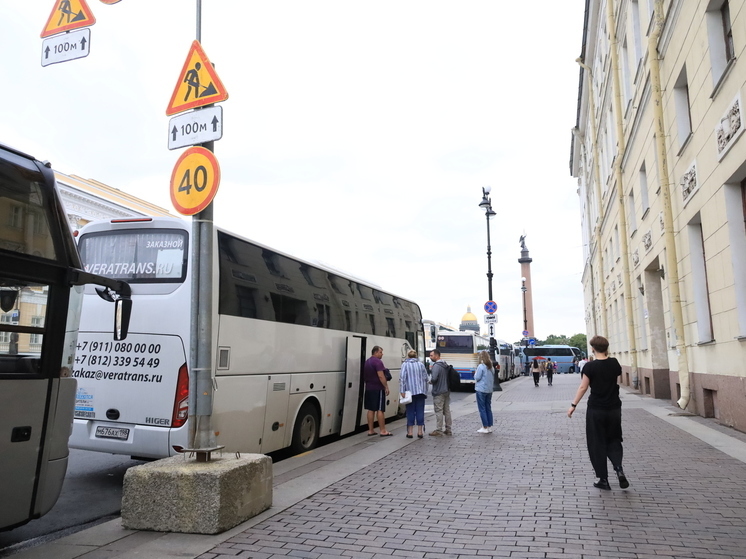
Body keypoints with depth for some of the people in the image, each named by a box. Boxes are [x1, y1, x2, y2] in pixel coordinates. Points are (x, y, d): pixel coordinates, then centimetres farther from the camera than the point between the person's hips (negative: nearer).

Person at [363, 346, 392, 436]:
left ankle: (370, 430, 12)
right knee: (380, 410, -5)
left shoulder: (367, 362, 15)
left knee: (371, 409, 9)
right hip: (378, 389, -8)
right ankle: (383, 431, -2)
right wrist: (386, 387, -15)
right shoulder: (378, 362, -13)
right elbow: (381, 376, -20)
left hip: (369, 389, 8)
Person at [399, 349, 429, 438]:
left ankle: (410, 432, 7)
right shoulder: (421, 364, 8)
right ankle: (420, 432, 10)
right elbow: (425, 378, 9)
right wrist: (425, 391, 16)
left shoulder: (405, 364, -2)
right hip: (421, 391, 3)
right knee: (420, 411, 7)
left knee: (410, 411, 4)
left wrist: (402, 391, -11)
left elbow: (402, 378, -11)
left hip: (410, 392, -2)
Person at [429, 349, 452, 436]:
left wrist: (430, 381, -6)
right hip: (447, 391, 9)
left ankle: (438, 430, 0)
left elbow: (434, 378, -25)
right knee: (447, 410, 13)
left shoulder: (436, 365, -16)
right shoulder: (446, 365, 12)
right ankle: (448, 429, 19)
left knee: (439, 411, -3)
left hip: (438, 392, -9)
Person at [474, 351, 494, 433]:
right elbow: (493, 379, 14)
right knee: (488, 408, 13)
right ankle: (489, 427, 16)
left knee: (482, 409, 0)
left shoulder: (481, 366, -15)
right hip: (489, 390, 7)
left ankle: (485, 427, 1)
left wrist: (475, 373, 4)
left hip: (481, 390, -7)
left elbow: (477, 378, -13)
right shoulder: (491, 367, 8)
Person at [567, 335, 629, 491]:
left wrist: (573, 405, -4)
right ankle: (618, 469, -3)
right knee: (614, 440, 19)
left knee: (597, 444, 7)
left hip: (596, 410, -4)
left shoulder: (590, 366, -13)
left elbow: (583, 387, -11)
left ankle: (603, 479, 10)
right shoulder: (614, 363, -2)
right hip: (614, 409, 4)